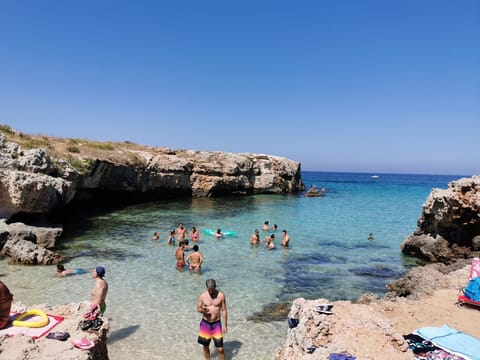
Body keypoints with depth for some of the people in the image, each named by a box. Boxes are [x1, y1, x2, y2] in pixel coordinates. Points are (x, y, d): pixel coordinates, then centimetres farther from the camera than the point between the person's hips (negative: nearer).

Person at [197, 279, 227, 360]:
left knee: (220, 349, -2)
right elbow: (198, 309, 3)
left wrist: (225, 325, -3)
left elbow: (224, 310, -2)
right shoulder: (202, 296, -8)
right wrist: (202, 310, -21)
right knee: (206, 346, 15)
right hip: (205, 323, 1)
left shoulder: (221, 295, -9)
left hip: (217, 324, -1)